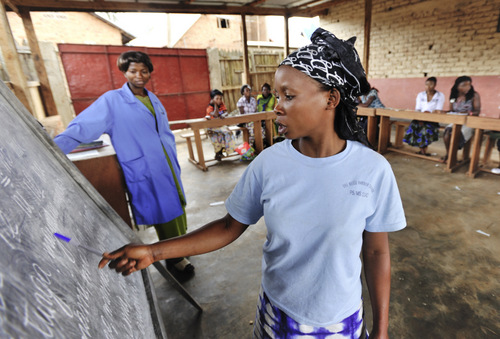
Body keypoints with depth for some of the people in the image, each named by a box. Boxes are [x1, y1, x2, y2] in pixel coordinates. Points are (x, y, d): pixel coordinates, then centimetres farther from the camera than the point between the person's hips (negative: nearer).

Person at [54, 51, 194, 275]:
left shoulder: (153, 99, 13)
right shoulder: (112, 101, -5)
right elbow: (81, 129, -11)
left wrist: (174, 162, 14)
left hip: (168, 170, 6)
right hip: (145, 175, -6)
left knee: (176, 212, 13)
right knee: (164, 218, 2)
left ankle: (177, 255, 35)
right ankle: (174, 259, 24)